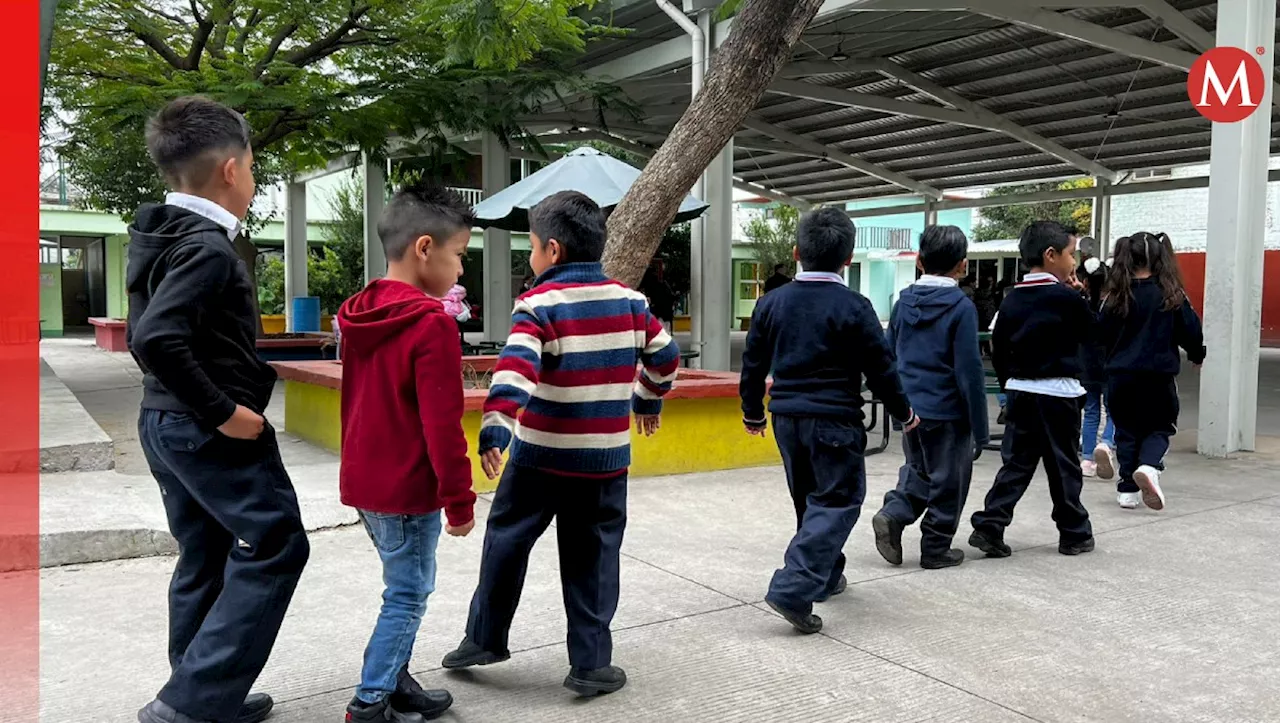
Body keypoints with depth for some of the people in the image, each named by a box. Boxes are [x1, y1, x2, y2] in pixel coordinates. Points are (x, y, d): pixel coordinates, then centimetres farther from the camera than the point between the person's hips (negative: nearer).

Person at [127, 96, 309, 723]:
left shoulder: (157, 238, 11)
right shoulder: (208, 248, -19)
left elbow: (146, 336, 18)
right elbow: (156, 339, -31)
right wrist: (224, 411, -23)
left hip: (164, 422, 10)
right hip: (213, 432, -10)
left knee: (206, 558, 16)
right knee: (275, 548, -1)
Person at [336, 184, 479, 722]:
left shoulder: (361, 315, 8)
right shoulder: (433, 323, -20)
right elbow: (442, 424, -21)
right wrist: (460, 498, -13)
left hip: (365, 481, 9)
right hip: (409, 490, -9)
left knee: (405, 590, 21)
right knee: (408, 597, 4)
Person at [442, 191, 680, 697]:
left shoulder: (539, 303, -10)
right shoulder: (630, 301, 4)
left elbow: (516, 368, -24)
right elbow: (665, 357, 12)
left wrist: (494, 431, -32)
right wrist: (648, 403, 28)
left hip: (540, 454, -3)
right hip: (605, 457, 3)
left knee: (506, 542, 15)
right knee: (592, 558, 10)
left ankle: (484, 639, 26)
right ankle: (591, 664, 12)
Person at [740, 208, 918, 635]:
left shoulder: (772, 302, 3)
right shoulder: (853, 308, -11)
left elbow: (754, 362, 8)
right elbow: (880, 369, -6)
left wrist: (752, 411, 22)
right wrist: (903, 413, 9)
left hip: (786, 417, 6)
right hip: (834, 420, -5)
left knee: (810, 500, 20)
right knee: (836, 502, 0)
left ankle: (826, 574, 35)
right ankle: (794, 589, -12)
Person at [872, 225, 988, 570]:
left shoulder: (904, 302, 3)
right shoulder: (961, 307, -14)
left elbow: (890, 357, 10)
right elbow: (970, 371, -15)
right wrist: (980, 428, -8)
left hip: (911, 409, 5)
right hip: (948, 412, -5)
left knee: (918, 469, 23)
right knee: (947, 482, 10)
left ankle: (893, 514, 3)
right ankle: (936, 548, 18)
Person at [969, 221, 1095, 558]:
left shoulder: (1012, 299, 6)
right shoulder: (1067, 298, -11)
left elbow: (997, 348, 9)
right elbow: (1091, 333, 4)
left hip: (1020, 390, 5)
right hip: (1057, 393, -5)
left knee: (1016, 463, 9)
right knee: (1064, 466, 7)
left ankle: (989, 526, 0)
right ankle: (1074, 533, 19)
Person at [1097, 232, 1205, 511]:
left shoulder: (1116, 297, -5)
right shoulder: (1172, 296, -7)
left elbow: (1102, 335, 0)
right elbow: (1191, 330, 0)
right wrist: (1196, 355, 20)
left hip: (1121, 375, 1)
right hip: (1159, 375, -1)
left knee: (1127, 431, 14)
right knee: (1160, 428, 14)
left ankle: (1128, 489, 14)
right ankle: (1148, 466, -14)